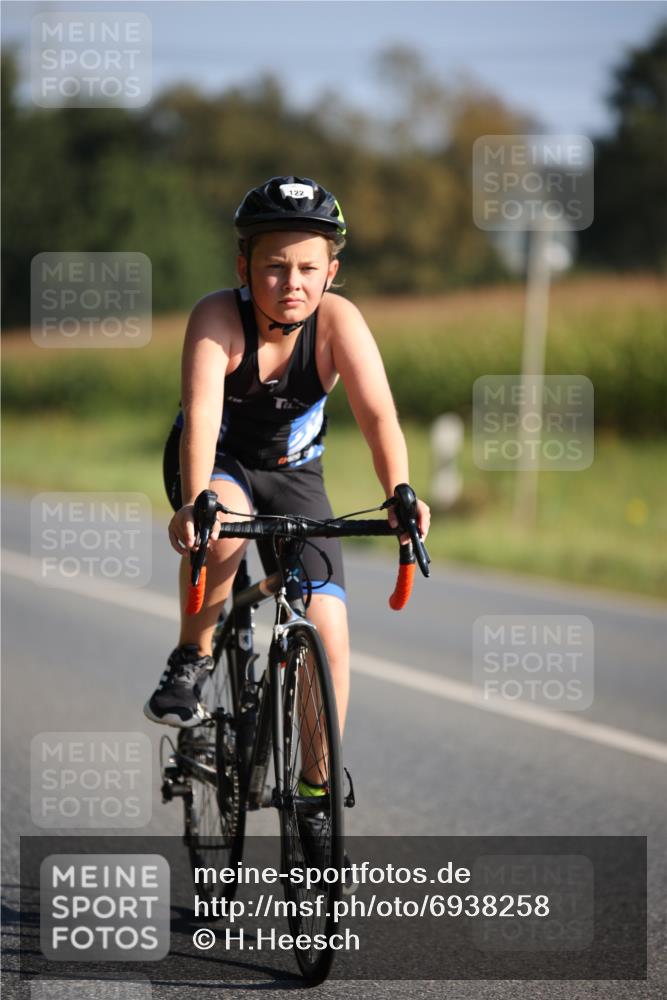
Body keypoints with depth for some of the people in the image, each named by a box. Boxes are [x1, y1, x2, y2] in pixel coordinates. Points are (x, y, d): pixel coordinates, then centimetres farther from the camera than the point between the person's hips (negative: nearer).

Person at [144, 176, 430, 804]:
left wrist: (400, 495, -49)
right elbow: (201, 414, -40)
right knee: (224, 522, -38)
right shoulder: (218, 317, -28)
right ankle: (190, 661, -14)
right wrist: (195, 503, -56)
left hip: (292, 472, 2)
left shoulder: (337, 321, -24)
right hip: (215, 463, -2)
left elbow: (378, 415, -32)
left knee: (329, 635, -10)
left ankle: (317, 788, 5)